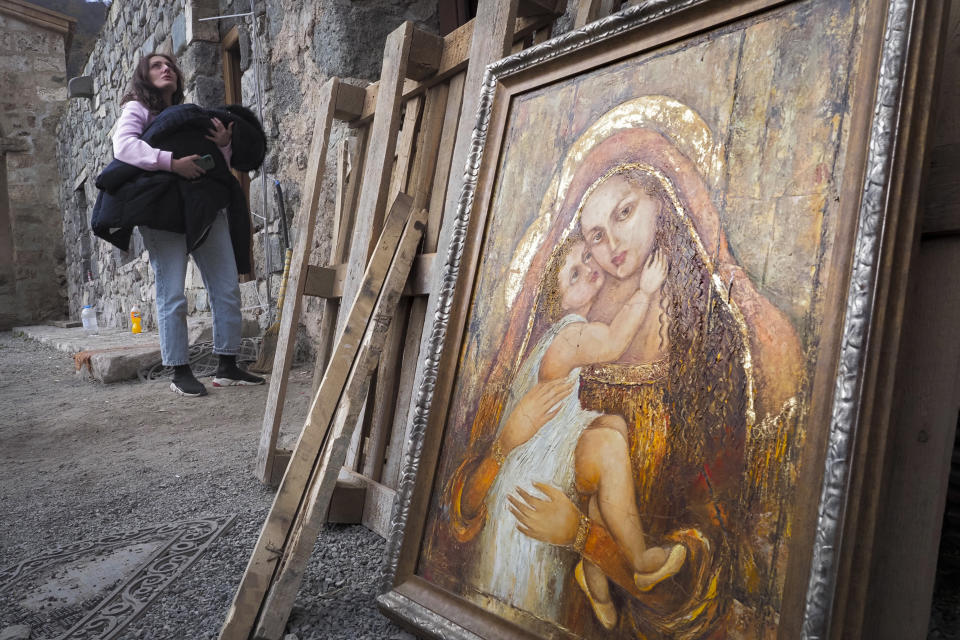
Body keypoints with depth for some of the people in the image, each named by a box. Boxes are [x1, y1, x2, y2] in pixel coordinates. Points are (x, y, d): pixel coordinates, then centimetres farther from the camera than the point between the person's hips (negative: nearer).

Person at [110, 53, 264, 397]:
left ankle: (227, 367, 7)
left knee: (227, 288, 0)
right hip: (162, 212, -5)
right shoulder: (137, 109, 7)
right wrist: (171, 162, -26)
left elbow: (219, 168, 19)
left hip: (205, 207, 5)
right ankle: (180, 372, 1)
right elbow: (123, 146, -14)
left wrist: (223, 145, -2)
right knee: (172, 295, -7)